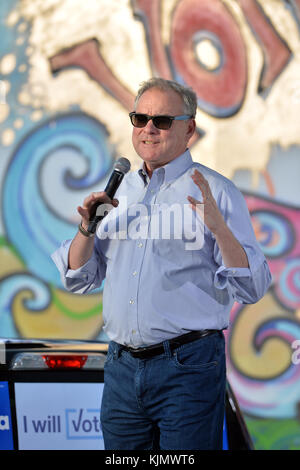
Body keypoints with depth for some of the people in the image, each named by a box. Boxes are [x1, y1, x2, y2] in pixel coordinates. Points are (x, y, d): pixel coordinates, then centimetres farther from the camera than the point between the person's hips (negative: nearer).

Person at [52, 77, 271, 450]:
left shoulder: (215, 192, -2)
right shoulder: (118, 190, 14)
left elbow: (251, 289, -9)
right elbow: (78, 279, 15)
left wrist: (218, 226, -23)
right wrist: (87, 228, -3)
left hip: (188, 367, -5)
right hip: (122, 367, 5)